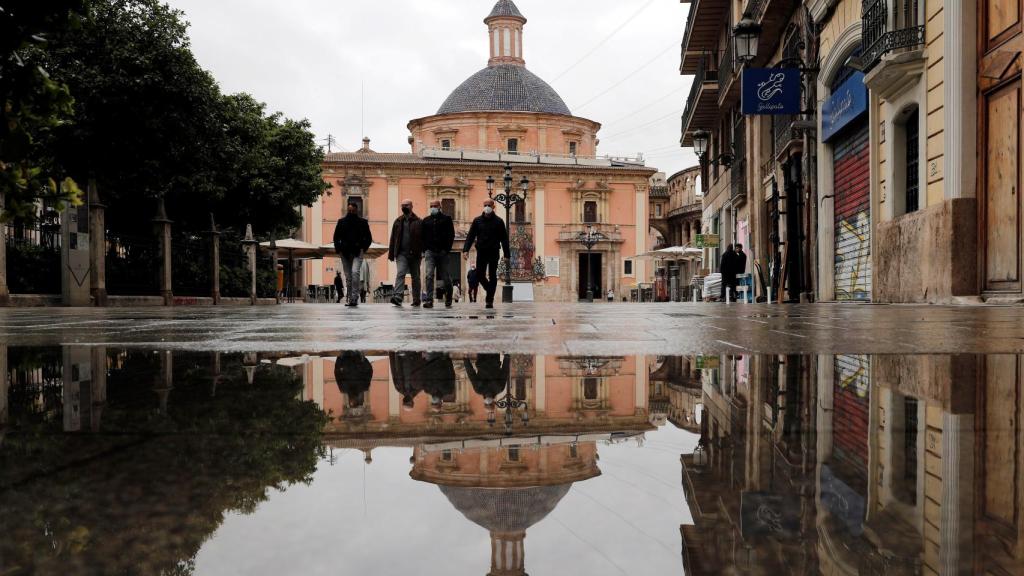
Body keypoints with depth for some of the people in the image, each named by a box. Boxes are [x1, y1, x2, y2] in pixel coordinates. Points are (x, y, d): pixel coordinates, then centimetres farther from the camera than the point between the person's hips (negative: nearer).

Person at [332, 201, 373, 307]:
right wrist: (338, 250, 1)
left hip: (357, 253, -3)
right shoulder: (341, 222, 9)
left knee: (355, 272, -22)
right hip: (345, 253, 3)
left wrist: (363, 249, -4)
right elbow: (336, 237, 13)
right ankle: (351, 299, 13)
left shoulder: (363, 222, 5)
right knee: (348, 277, 5)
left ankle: (354, 298, -21)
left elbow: (369, 238, 8)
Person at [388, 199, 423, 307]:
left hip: (414, 254, -1)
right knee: (400, 273, -16)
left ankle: (416, 300, 17)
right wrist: (391, 253, 8)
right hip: (402, 253, 1)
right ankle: (398, 297, -27)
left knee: (415, 277, 8)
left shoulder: (418, 222, 2)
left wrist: (422, 251, -12)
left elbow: (422, 238, -2)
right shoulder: (398, 221, 12)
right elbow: (393, 238, 13)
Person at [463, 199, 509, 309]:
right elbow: (470, 236, 5)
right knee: (479, 274, -2)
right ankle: (489, 290, 25)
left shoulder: (498, 221, 3)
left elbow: (504, 239, 3)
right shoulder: (477, 221, 6)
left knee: (492, 276, -1)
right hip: (481, 252, 2)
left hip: (494, 252, -1)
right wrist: (466, 249, -8)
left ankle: (489, 300, 3)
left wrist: (507, 254, -3)